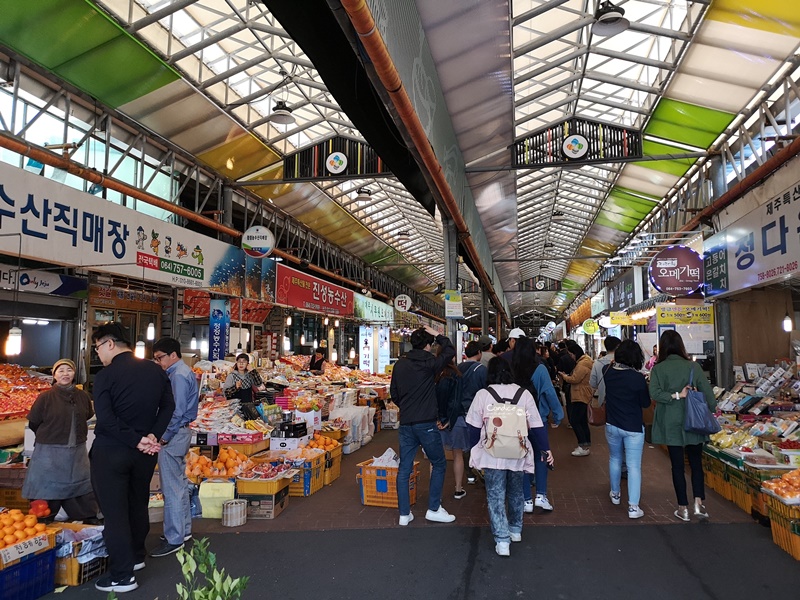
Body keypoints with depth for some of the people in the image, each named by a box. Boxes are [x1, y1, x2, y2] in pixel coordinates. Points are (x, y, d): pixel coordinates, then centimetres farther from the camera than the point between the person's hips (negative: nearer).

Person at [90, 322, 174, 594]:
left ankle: (122, 576, 9)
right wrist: (153, 436, -5)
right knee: (138, 504, 21)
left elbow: (105, 419, -21)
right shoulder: (156, 370, 2)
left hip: (111, 452, -6)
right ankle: (136, 556, 37)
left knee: (115, 512, 3)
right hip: (144, 453, 6)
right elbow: (168, 406, 3)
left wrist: (137, 440, -17)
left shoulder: (106, 375, -15)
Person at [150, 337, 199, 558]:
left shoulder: (178, 376, -17)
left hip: (174, 435, -11)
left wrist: (164, 437, -17)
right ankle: (183, 529, 29)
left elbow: (176, 411, -22)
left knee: (172, 488, -4)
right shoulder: (185, 371, 13)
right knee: (180, 483, 18)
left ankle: (174, 539, 3)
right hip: (181, 433, 11)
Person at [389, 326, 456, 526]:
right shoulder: (429, 363, -11)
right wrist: (437, 335, 10)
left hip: (405, 424, 5)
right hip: (426, 423, -5)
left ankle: (404, 514, 15)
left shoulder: (399, 365, 4)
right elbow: (450, 351, 3)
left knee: (404, 468, 9)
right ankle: (433, 509, 14)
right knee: (439, 464, 11)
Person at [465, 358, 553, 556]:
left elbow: (474, 427, -2)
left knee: (495, 496, 7)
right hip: (518, 454, 3)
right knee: (515, 493, 23)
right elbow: (536, 426, -2)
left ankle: (502, 540, 2)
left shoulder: (482, 394, -6)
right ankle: (516, 530, 39)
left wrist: (474, 451, 11)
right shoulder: (524, 393, -2)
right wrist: (546, 449, 7)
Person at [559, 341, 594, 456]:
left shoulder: (582, 364, -19)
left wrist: (564, 376, -5)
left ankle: (583, 447, -6)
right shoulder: (583, 361, 16)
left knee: (574, 420, -9)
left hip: (581, 397, -11)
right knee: (582, 421, 15)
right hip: (582, 396, 11)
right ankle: (586, 445, 21)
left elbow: (575, 379, -21)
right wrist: (567, 376, 4)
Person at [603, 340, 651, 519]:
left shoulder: (607, 372, -7)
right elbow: (646, 403, -7)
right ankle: (633, 507, -1)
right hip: (633, 427, -4)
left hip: (612, 425, 4)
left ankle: (615, 494, 39)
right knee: (634, 466, 0)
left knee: (614, 459, 23)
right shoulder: (638, 378, -19)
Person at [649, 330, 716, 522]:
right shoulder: (692, 366, -4)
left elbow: (654, 393, -19)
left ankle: (683, 508, 13)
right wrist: (711, 412, 7)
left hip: (670, 424, -1)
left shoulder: (658, 368, -7)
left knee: (677, 465, 8)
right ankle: (698, 503, 3)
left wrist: (675, 396, -15)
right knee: (696, 463, 13)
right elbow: (707, 391, -4)